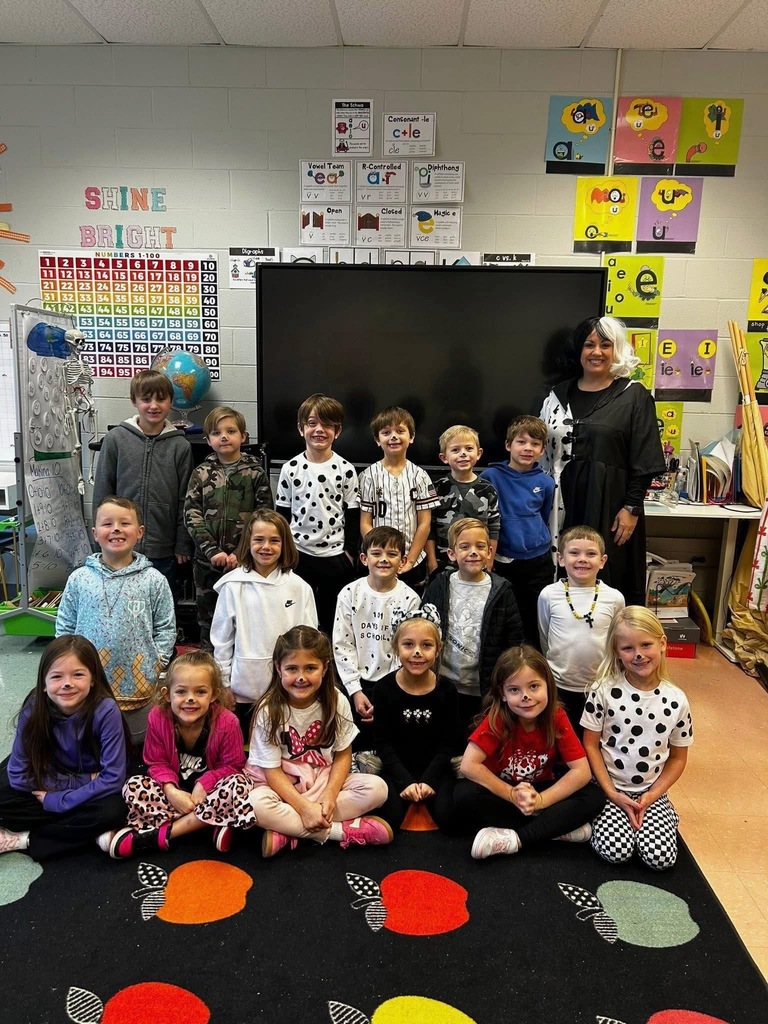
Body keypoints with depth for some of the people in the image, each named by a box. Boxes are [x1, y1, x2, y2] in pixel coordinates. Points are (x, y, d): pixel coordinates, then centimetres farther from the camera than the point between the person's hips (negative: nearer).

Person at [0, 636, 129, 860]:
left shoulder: (105, 710, -27)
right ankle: (89, 830, -14)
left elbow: (113, 779, -25)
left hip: (93, 790, -2)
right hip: (49, 787, 2)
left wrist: (56, 801, -21)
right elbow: (18, 774, -15)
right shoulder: (33, 709, -20)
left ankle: (24, 839, -13)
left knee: (111, 810, -32)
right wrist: (84, 781, -19)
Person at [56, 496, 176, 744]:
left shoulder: (154, 580, -6)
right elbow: (64, 626, 7)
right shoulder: (79, 579, -1)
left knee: (136, 745, 16)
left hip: (138, 688, -1)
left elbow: (166, 629, 0)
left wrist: (155, 664, -8)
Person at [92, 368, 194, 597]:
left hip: (164, 550, 0)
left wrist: (183, 545, 2)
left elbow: (184, 499, 2)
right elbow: (102, 492, 3)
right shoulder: (115, 439, -2)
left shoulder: (180, 445, -1)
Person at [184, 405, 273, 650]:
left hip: (244, 560, -2)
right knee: (207, 617, 12)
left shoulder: (255, 473, 0)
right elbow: (192, 516, -2)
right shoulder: (200, 473, 4)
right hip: (207, 559, 2)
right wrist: (213, 551, -13)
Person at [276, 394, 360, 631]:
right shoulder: (291, 468, -1)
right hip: (298, 555, 1)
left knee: (332, 618, 11)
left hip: (336, 556, -1)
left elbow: (353, 515, -1)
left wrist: (350, 553, -4)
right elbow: (282, 514, 5)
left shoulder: (345, 469, -5)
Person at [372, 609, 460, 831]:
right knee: (390, 817, -23)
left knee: (447, 816, -22)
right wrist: (406, 781, -18)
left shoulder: (446, 691, -6)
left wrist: (429, 780, -17)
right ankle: (407, 791, 8)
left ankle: (427, 792, 8)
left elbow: (448, 743, -4)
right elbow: (384, 743, -7)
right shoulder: (384, 688, -9)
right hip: (398, 768, 0)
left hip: (435, 768, 1)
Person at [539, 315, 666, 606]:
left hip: (610, 504, -3)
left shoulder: (634, 396, -2)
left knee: (609, 580, 2)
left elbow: (644, 461, -5)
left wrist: (631, 507, -11)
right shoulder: (559, 395, 10)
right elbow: (543, 452, 12)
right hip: (565, 504, 4)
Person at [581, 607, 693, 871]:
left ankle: (652, 817, 14)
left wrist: (653, 794, -8)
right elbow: (591, 744, -7)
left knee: (661, 858, -15)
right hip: (610, 789, -2)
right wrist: (611, 793, -13)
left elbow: (678, 757, 3)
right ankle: (598, 817, 11)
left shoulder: (676, 700, -7)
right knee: (615, 851, -19)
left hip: (653, 793, 2)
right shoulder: (603, 691, -14)